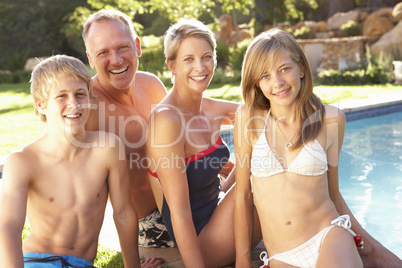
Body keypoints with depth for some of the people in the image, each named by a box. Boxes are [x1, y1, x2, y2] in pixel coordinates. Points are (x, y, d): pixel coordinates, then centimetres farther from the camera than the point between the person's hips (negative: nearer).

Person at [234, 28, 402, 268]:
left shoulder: (331, 119, 1)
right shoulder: (248, 117, -1)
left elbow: (333, 193, 10)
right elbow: (243, 196, 3)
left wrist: (369, 244, 13)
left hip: (329, 239, 0)